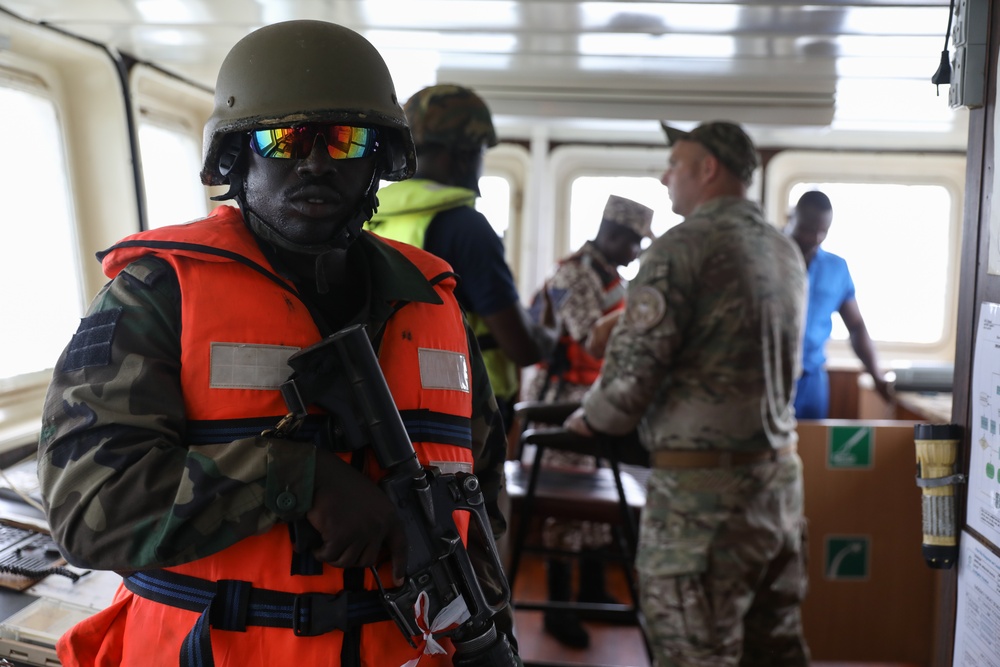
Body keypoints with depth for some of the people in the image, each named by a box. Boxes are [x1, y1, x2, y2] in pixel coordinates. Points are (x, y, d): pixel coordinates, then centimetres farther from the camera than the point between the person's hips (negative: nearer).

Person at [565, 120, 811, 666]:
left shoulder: (682, 247, -13)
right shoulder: (786, 251, 11)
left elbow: (633, 369, -17)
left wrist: (591, 419, 3)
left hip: (701, 484, -8)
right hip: (779, 475, 8)